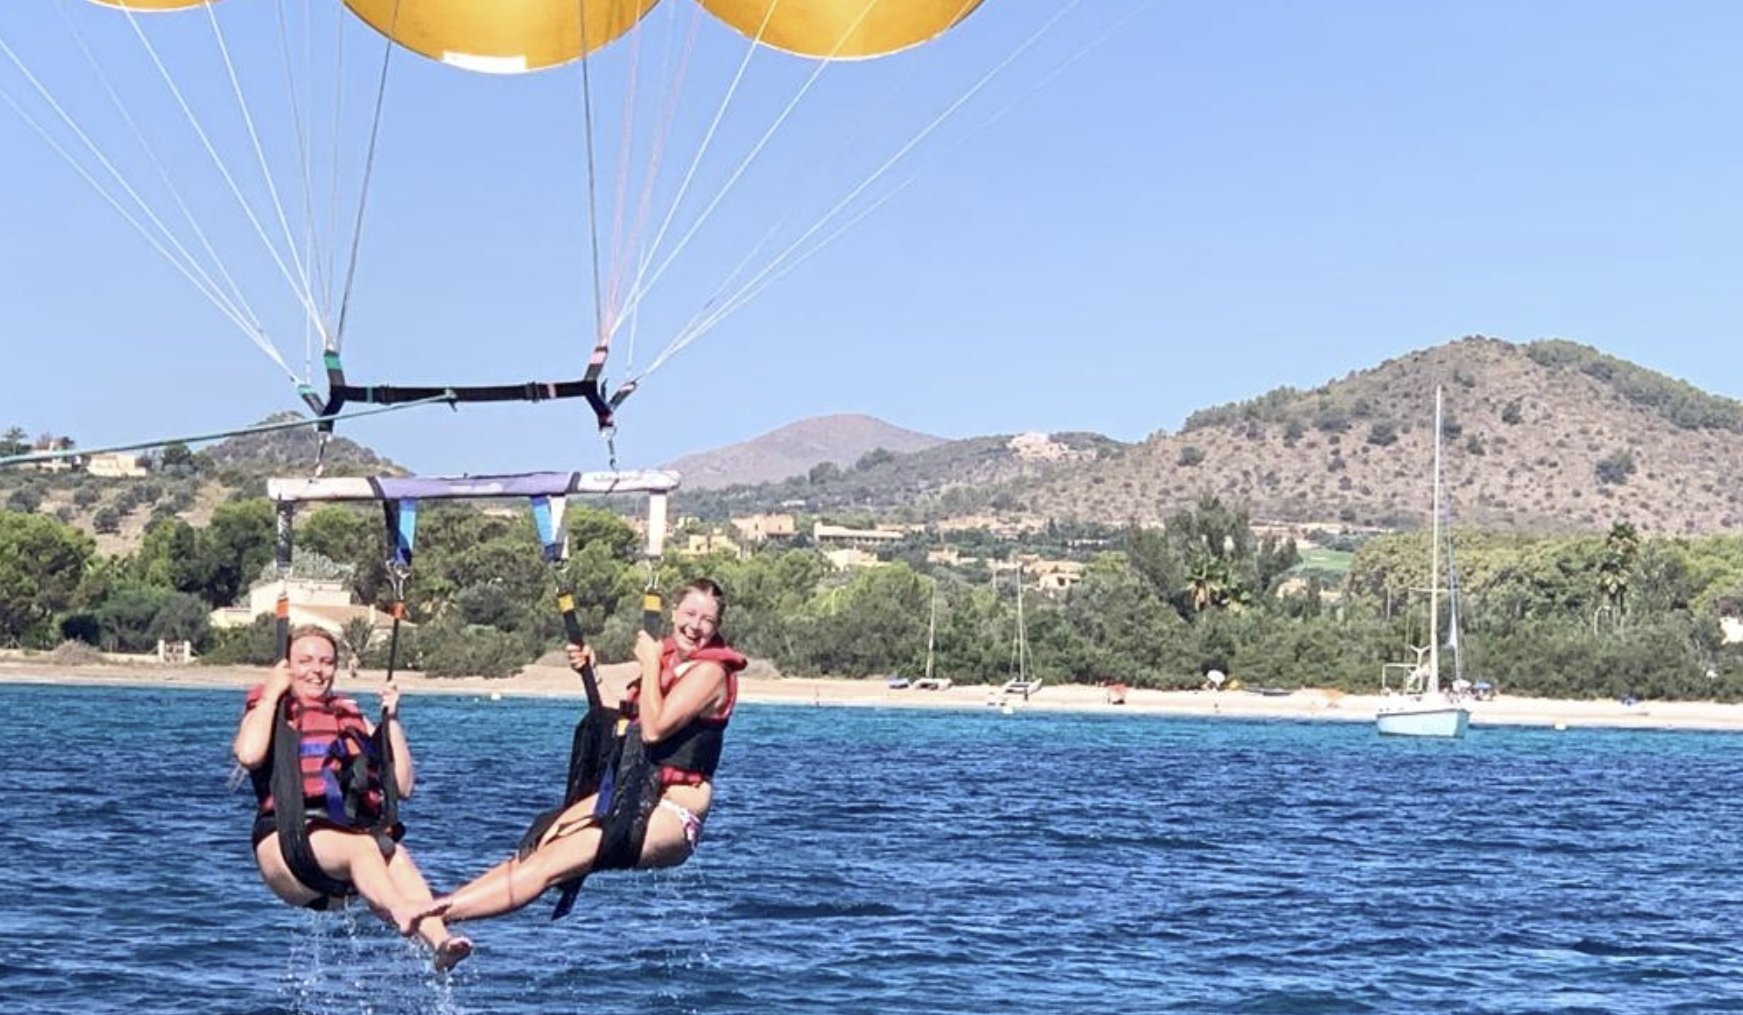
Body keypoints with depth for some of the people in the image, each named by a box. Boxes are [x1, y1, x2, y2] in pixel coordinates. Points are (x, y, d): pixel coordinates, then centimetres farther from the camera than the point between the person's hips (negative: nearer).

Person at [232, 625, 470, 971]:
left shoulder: (353, 720, 27)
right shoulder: (269, 714, 16)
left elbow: (403, 786, 18)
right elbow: (248, 755, -11)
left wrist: (392, 722, 13)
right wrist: (270, 696, -1)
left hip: (359, 831, 4)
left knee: (395, 857, -32)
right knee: (363, 847, -37)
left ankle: (438, 938, -58)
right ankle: (402, 913, -67)